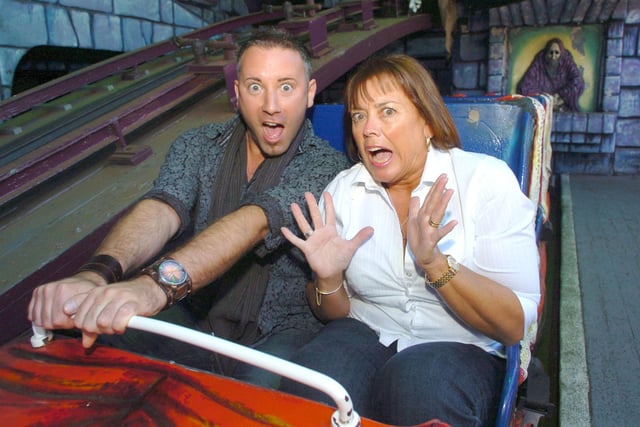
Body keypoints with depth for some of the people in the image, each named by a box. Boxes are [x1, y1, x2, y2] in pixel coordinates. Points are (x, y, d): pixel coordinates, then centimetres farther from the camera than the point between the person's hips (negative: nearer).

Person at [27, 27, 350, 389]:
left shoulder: (327, 165, -11)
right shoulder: (197, 146, 2)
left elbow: (254, 223, -30)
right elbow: (162, 211, -18)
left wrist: (158, 283, -46)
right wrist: (97, 275, -40)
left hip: (282, 330, -3)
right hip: (195, 317, 4)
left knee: (266, 386, -36)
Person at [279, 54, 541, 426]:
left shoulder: (486, 179, -10)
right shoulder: (343, 190, 2)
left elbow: (515, 326, -14)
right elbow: (335, 314, 7)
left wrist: (435, 262, -28)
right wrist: (328, 279, -16)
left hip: (462, 349, -2)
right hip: (367, 335, 3)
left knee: (418, 385, -34)